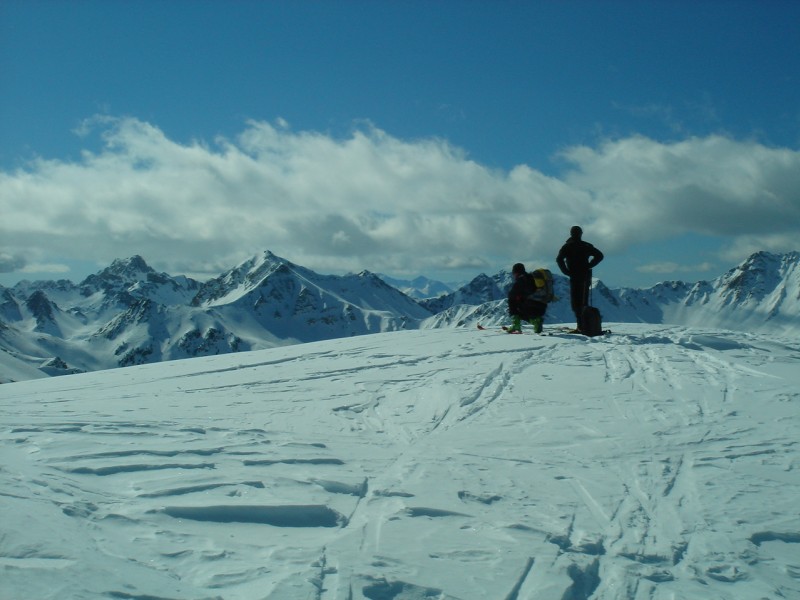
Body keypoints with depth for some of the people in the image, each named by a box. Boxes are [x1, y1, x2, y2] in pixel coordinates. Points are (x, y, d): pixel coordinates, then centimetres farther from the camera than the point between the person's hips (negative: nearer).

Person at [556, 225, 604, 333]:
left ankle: (581, 325, -13)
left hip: (574, 277, -4)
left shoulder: (567, 246, -1)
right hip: (586, 276, 4)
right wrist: (589, 266, 4)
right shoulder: (586, 246, 9)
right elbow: (599, 255, 3)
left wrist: (566, 271, -7)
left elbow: (559, 259, -14)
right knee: (584, 301, 12)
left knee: (575, 302, -2)